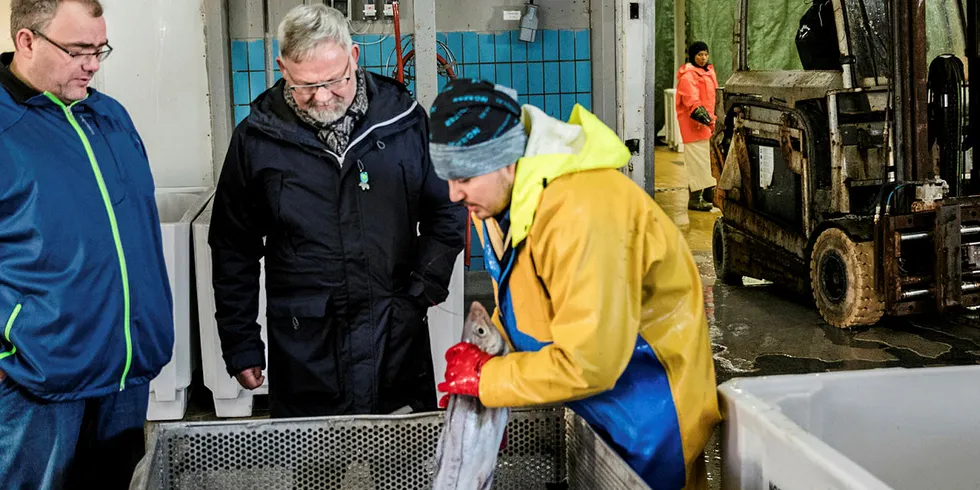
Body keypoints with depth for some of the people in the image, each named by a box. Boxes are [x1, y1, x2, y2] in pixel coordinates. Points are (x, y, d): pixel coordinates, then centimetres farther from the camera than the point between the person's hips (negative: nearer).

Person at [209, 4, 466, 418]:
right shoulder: (256, 139, -2)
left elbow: (447, 212, 10)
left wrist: (424, 291, 0)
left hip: (398, 341, 1)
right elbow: (233, 251, 5)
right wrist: (240, 345, 5)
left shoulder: (405, 121, -1)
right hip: (302, 350, 0)